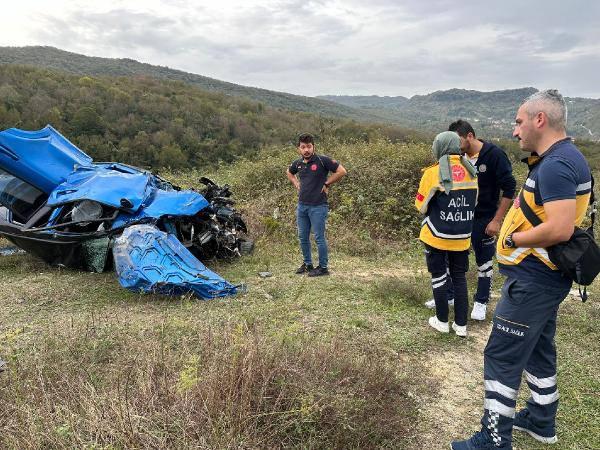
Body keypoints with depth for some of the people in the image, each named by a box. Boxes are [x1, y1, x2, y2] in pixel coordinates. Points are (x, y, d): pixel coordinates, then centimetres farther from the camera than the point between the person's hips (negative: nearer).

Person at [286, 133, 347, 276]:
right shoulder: (298, 163, 7)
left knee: (319, 238, 0)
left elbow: (341, 171, -13)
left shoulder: (322, 160, -11)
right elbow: (289, 172, 28)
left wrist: (326, 184, -8)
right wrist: (296, 183, 12)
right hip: (302, 205, 6)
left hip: (318, 206, -6)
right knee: (303, 237, 14)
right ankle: (307, 263, 29)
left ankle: (323, 267, 12)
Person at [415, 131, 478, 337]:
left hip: (437, 236, -4)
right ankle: (461, 324, 19)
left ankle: (442, 321, 20)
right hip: (462, 237, 4)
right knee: (459, 277, 15)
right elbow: (473, 203, 9)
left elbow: (421, 206, -7)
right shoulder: (471, 171, -1)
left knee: (439, 276, 12)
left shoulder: (433, 173, -15)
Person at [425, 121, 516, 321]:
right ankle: (449, 296, 28)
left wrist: (496, 220, -16)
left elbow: (509, 188, -14)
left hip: (484, 220, -5)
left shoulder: (494, 154, -16)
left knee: (484, 262, 9)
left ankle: (481, 302, 25)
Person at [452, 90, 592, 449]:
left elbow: (560, 229, -30)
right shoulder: (563, 158, 11)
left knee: (501, 358, -1)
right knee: (538, 350, 22)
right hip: (544, 277, 11)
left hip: (532, 281, -11)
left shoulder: (555, 165, -22)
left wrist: (513, 238, -17)